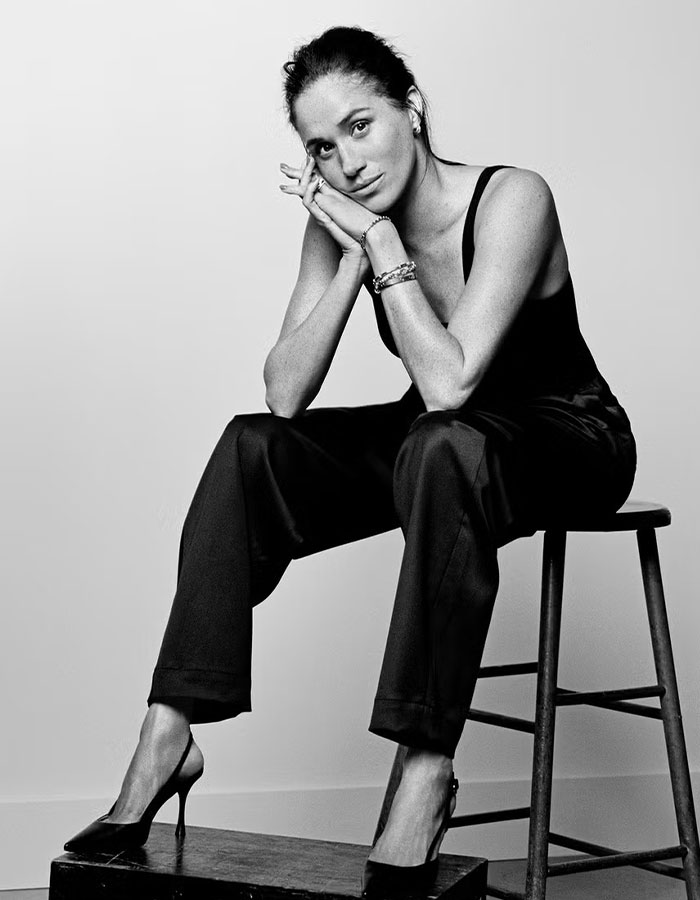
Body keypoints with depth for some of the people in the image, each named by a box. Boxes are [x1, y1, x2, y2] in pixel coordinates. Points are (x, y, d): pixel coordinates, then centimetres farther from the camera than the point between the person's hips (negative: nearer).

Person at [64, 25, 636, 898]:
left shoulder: (511, 201, -25)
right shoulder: (341, 216, -8)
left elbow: (450, 383, -35)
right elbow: (286, 393, -15)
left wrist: (385, 246, -31)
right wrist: (355, 258, -24)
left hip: (569, 440, -5)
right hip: (441, 440, 6)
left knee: (444, 448, -39)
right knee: (251, 449, -15)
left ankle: (426, 767, -34)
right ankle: (167, 739, -16)